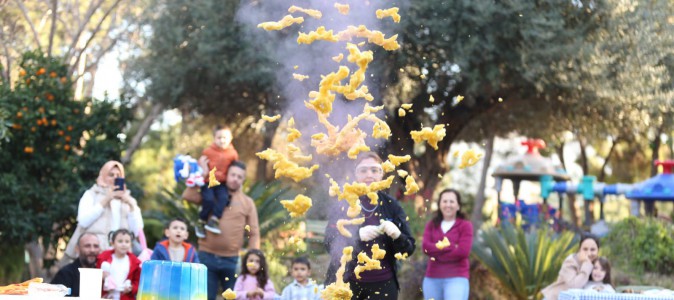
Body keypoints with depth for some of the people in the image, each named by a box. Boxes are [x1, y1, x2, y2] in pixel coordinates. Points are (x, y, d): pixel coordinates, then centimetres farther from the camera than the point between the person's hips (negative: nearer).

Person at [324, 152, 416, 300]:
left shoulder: (391, 205, 4)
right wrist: (357, 235, -23)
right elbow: (330, 244, -6)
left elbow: (409, 248, 4)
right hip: (347, 283, -1)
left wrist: (397, 235, -18)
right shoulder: (344, 204, 1)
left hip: (383, 284, 1)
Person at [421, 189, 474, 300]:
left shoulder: (465, 225, 1)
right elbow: (426, 247, -5)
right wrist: (451, 246, -13)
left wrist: (436, 252, -6)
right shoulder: (431, 225, 12)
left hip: (456, 278, -4)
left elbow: (463, 251, -13)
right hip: (432, 278, 4)